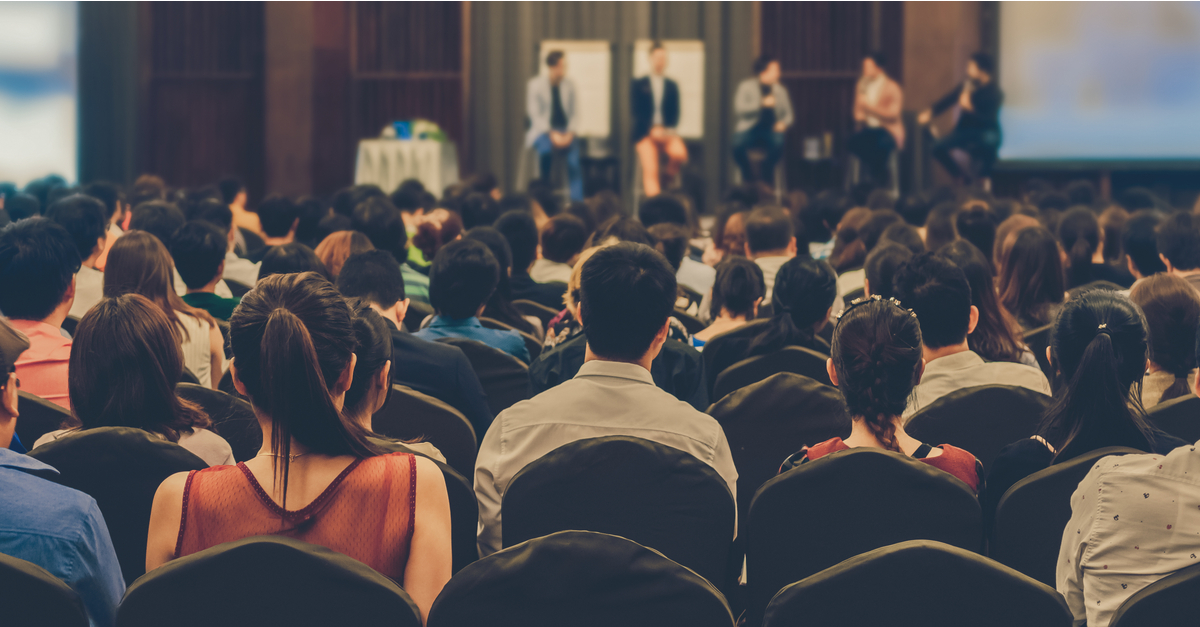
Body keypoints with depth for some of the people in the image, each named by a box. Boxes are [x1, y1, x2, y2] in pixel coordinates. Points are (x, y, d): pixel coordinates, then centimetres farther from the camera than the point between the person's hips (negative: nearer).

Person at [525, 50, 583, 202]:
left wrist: (570, 133, -13)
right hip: (543, 131, -3)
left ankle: (577, 201, -30)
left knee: (575, 153, -28)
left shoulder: (569, 85, 7)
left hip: (565, 132, 3)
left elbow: (574, 112, 6)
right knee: (546, 148, -37)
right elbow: (534, 114, -8)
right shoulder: (535, 85, -2)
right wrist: (552, 134, -21)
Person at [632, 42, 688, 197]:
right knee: (650, 171, -19)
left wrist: (668, 129, -11)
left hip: (667, 131, 2)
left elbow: (675, 112, 8)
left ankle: (665, 179, 0)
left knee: (680, 154, -27)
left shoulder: (672, 85, 15)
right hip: (645, 132, -2)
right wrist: (652, 129, -14)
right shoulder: (639, 84, 8)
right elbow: (635, 110, -1)